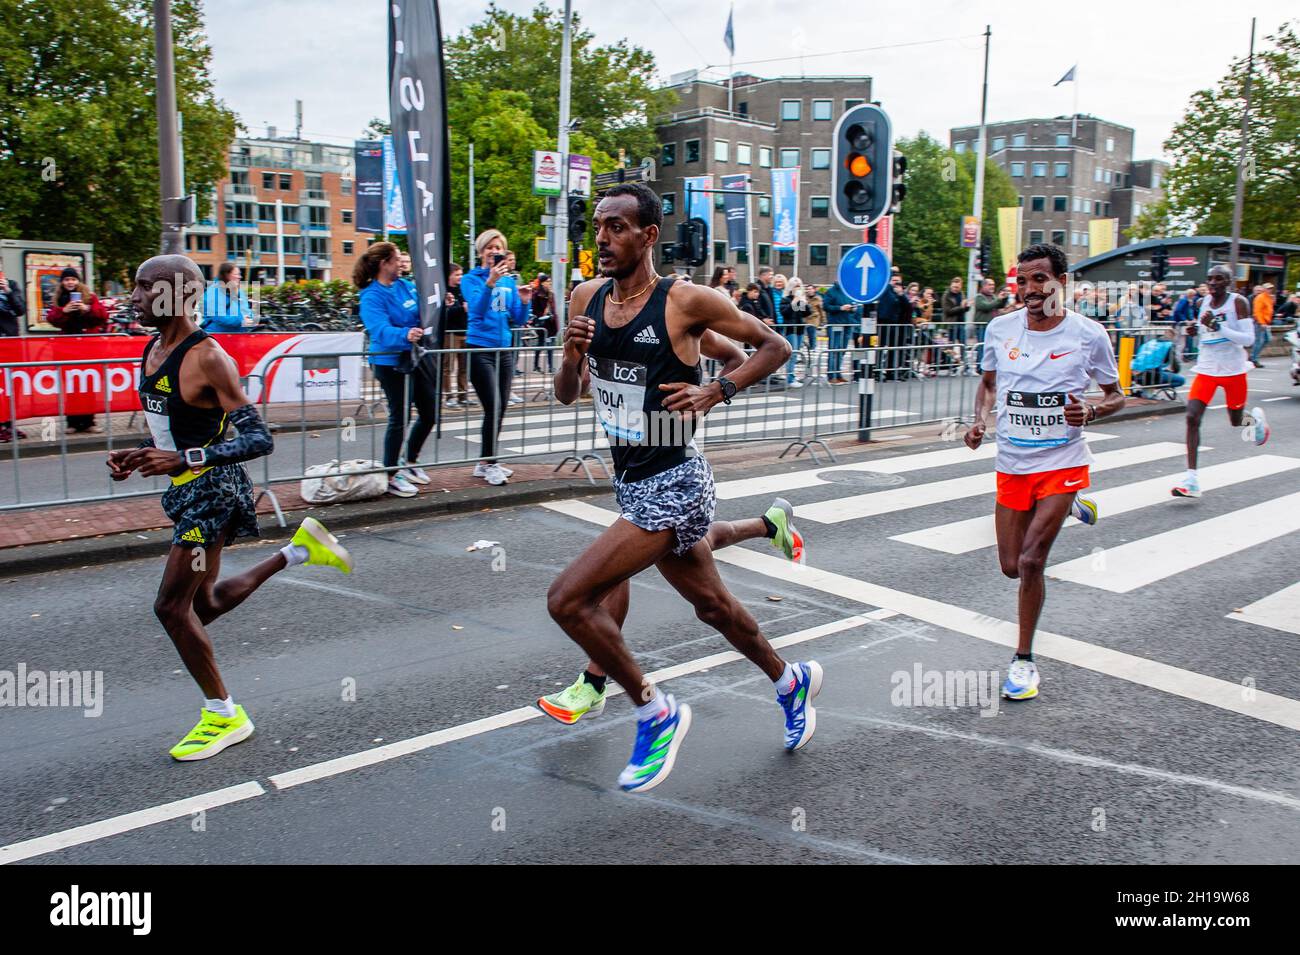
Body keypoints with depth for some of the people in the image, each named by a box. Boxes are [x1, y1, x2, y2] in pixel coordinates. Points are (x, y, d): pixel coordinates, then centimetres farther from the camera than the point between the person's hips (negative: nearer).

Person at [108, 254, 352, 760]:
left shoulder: (208, 358, -19)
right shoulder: (152, 350, 8)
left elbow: (259, 439, -22)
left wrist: (185, 459, -29)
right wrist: (136, 454, 4)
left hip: (212, 488, -9)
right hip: (187, 490, 9)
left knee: (172, 606, -5)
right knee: (203, 603, 17)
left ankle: (224, 714, 11)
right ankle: (298, 551, 29)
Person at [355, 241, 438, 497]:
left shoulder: (406, 285, 5)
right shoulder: (371, 296, -16)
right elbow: (381, 329, -31)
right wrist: (405, 335, -49)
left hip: (416, 356, 8)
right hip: (391, 362, -8)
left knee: (430, 413, 14)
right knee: (399, 418, -2)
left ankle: (409, 461, 34)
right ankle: (391, 475, 11)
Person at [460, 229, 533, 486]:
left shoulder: (509, 281, 11)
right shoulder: (471, 279, -3)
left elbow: (518, 321, 11)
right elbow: (477, 310, -20)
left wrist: (524, 302, -8)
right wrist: (490, 282, -33)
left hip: (504, 349, 6)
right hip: (481, 349, -6)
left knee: (500, 410, 8)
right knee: (493, 408, -12)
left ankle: (486, 462, 18)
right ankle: (489, 464, -1)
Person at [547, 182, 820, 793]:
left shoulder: (685, 302, -14)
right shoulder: (587, 298, 4)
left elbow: (776, 346, -4)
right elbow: (567, 395, 9)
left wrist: (715, 392, -17)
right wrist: (571, 357, -12)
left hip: (672, 485, -8)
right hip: (630, 481, 8)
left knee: (567, 599, -16)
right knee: (711, 605, 23)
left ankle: (656, 714, 3)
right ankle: (791, 681, 48)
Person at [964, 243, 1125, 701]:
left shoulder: (1088, 333, -9)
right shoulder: (1000, 329, -2)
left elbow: (1116, 394, 3)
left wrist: (1090, 411, -19)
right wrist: (980, 421, -4)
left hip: (1062, 462, -4)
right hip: (1012, 463, 4)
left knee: (1030, 560, -15)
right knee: (1011, 567, 10)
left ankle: (1024, 659, 5)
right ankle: (1068, 508, 40)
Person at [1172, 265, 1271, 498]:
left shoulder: (1238, 302, -10)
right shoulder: (1205, 301, 6)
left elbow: (1248, 339, -16)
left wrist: (1218, 327, -26)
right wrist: (1197, 330, 3)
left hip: (1233, 370, -3)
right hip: (1206, 370, 4)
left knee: (1236, 421, 12)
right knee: (1192, 417, -13)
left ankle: (1255, 417, 52)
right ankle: (1191, 480, -14)